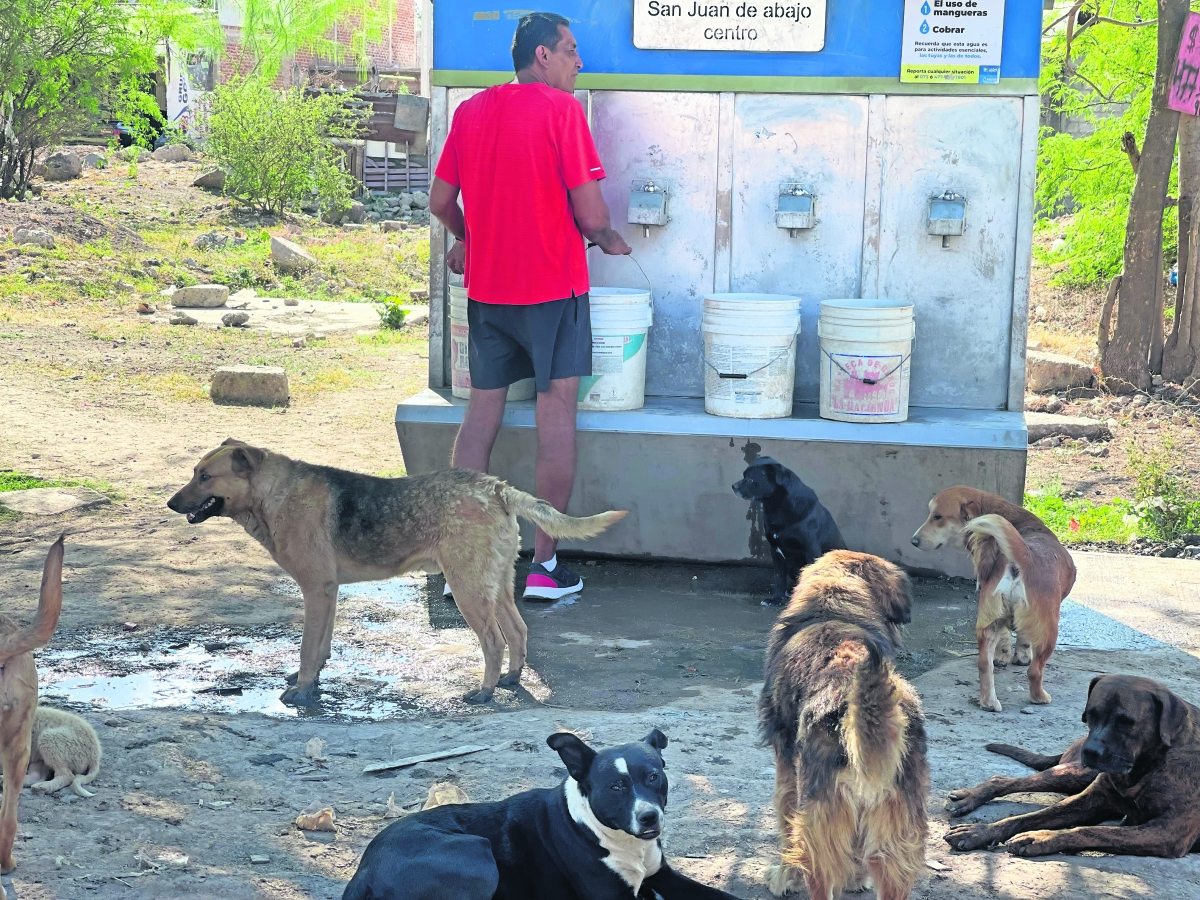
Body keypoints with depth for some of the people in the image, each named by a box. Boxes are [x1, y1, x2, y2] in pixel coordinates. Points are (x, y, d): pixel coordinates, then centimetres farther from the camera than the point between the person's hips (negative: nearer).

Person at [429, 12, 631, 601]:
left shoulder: (472, 110, 7)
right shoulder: (561, 109, -9)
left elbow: (440, 202, 12)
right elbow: (589, 212, -13)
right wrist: (607, 239, 9)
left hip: (486, 285, 5)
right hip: (552, 286, -5)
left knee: (481, 413, 11)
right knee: (556, 415, 1)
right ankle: (544, 566, 3)